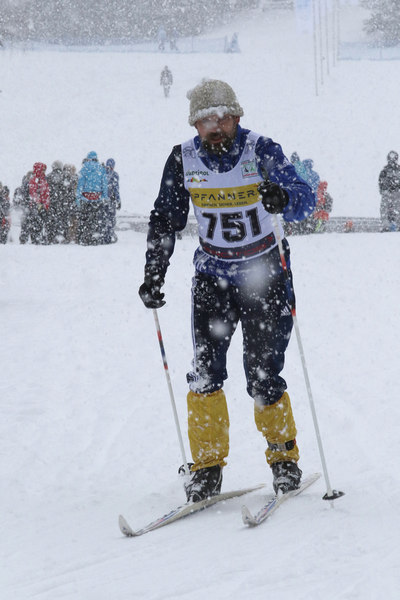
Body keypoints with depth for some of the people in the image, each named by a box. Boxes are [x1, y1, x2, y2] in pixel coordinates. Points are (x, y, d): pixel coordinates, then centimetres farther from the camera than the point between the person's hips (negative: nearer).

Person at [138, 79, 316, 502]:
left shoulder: (262, 151, -12)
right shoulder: (182, 160, -3)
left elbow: (305, 199, -23)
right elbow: (165, 221, 7)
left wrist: (283, 197, -46)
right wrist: (153, 276, 0)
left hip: (264, 275, -2)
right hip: (212, 276, 3)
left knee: (263, 376, -6)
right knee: (205, 370, -10)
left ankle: (284, 458, 16)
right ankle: (207, 467, 0)